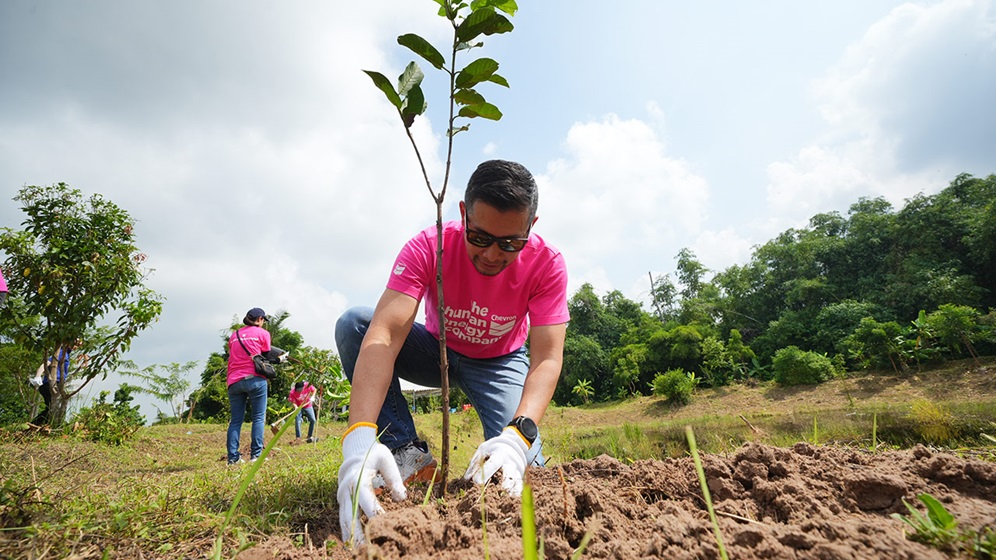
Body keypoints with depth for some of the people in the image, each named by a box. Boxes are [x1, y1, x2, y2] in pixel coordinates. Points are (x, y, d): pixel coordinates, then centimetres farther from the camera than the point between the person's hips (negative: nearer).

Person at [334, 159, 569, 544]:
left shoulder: (547, 264, -26)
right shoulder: (428, 247, -29)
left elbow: (547, 358, -31)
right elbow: (384, 335, -39)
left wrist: (518, 435, -50)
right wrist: (359, 436, -52)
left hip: (499, 362, -1)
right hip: (437, 350, 1)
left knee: (520, 463, -26)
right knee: (353, 324, -25)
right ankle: (409, 454, -19)